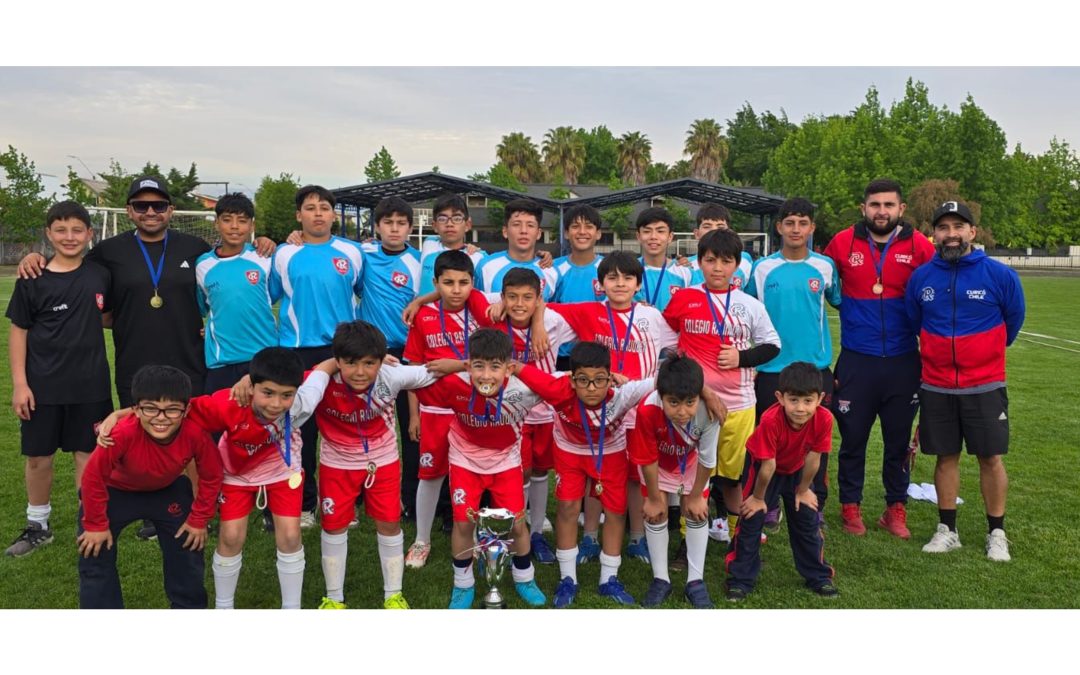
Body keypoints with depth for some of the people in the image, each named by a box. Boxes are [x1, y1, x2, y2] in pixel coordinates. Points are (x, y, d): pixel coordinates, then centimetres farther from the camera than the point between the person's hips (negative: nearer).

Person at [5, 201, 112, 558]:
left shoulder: (100, 275, 0)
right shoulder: (33, 279, -4)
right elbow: (18, 331, -2)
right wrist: (19, 383, -6)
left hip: (90, 384, 1)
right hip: (43, 385, 0)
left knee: (88, 454, 9)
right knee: (38, 457, 10)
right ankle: (37, 526, 27)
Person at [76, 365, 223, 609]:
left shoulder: (196, 434, -35)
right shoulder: (123, 434, -41)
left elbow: (211, 477, -16)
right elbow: (94, 478, -25)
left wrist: (199, 519, -9)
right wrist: (96, 524, -14)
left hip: (168, 490, 2)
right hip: (116, 490, -2)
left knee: (187, 549, 3)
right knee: (96, 558, -3)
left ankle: (189, 607, 25)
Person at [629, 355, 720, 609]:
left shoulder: (709, 412, -42)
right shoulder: (647, 410, -43)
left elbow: (707, 459, -22)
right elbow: (648, 459, -26)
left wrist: (696, 496, -8)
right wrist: (654, 498, -13)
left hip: (691, 460, 1)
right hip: (658, 462, 0)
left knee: (696, 512, 2)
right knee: (656, 513, -1)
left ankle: (695, 581, 16)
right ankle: (661, 579, 15)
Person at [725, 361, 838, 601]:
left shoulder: (824, 419, -32)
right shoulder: (771, 420, -41)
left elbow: (813, 459, -16)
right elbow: (768, 466, -28)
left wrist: (803, 490, -4)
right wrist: (758, 498, -15)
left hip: (796, 470, 3)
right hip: (765, 468, -3)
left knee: (807, 520, 8)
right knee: (751, 519, -4)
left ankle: (818, 576, 27)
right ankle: (741, 579, 8)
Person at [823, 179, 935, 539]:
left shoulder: (920, 247, -4)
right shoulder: (842, 243, -4)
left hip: (903, 362, 1)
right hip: (856, 361, -1)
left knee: (898, 440, 12)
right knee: (852, 438, 9)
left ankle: (896, 509, 27)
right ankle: (850, 506, 25)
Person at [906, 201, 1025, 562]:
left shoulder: (1000, 275, -8)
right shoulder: (920, 278, -2)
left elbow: (1012, 322, 9)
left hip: (985, 386, -2)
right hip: (936, 387, 2)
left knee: (991, 458, 5)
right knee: (946, 457, 10)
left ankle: (996, 533, 20)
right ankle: (947, 530, 22)